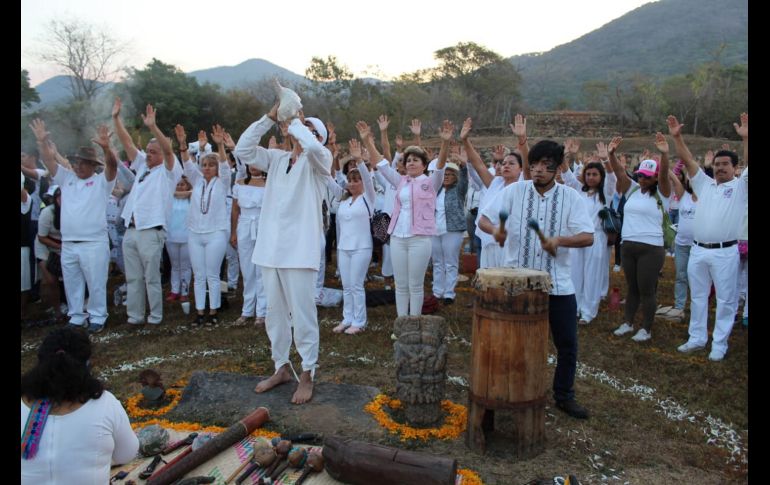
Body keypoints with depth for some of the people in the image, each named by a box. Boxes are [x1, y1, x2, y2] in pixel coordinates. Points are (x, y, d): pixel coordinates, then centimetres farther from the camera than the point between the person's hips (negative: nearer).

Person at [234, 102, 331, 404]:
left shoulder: (320, 160, -1)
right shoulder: (277, 159, 15)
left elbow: (312, 147, -24)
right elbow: (243, 149, 8)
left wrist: (296, 121, -5)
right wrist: (270, 118, 5)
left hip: (299, 250, -6)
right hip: (270, 248, 6)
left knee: (302, 315, -1)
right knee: (275, 313, 14)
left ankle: (307, 374, 11)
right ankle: (282, 367, 29)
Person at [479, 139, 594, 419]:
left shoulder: (571, 197, -1)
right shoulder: (514, 191, -2)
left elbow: (588, 237, -8)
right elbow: (483, 219, -3)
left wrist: (560, 240, -27)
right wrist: (495, 229, -26)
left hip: (557, 284, 1)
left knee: (567, 343, 9)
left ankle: (564, 396, 30)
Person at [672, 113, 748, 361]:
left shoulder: (740, 186, 1)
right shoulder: (704, 183, 11)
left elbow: (748, 164, -16)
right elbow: (688, 161, 5)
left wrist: (746, 137, -28)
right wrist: (677, 137, -5)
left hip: (725, 252, -4)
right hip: (698, 250, 4)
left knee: (725, 300, 4)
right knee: (698, 296, 13)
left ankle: (719, 344, 14)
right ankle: (697, 338, 26)